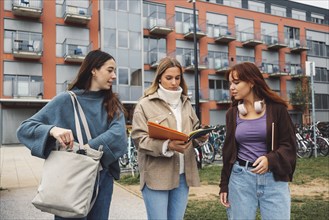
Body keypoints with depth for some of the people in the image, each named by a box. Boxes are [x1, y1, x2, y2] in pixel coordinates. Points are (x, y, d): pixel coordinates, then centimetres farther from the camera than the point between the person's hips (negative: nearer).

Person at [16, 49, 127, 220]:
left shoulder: (113, 103, 3)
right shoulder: (67, 100, -7)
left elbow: (118, 133, -15)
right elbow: (25, 127, -8)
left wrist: (88, 148, -28)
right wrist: (52, 129, -28)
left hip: (103, 177, 4)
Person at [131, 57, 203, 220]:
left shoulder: (185, 103, 13)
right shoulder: (145, 104, -4)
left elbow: (195, 129, 17)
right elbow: (139, 139, -11)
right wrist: (168, 146, -24)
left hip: (183, 174, 5)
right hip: (156, 176, -5)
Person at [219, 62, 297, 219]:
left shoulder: (276, 108, -3)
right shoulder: (232, 113, 6)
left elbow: (289, 145, -2)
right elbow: (229, 151, 9)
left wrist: (270, 159, -22)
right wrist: (224, 185, 8)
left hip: (274, 179, -2)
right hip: (241, 178, 2)